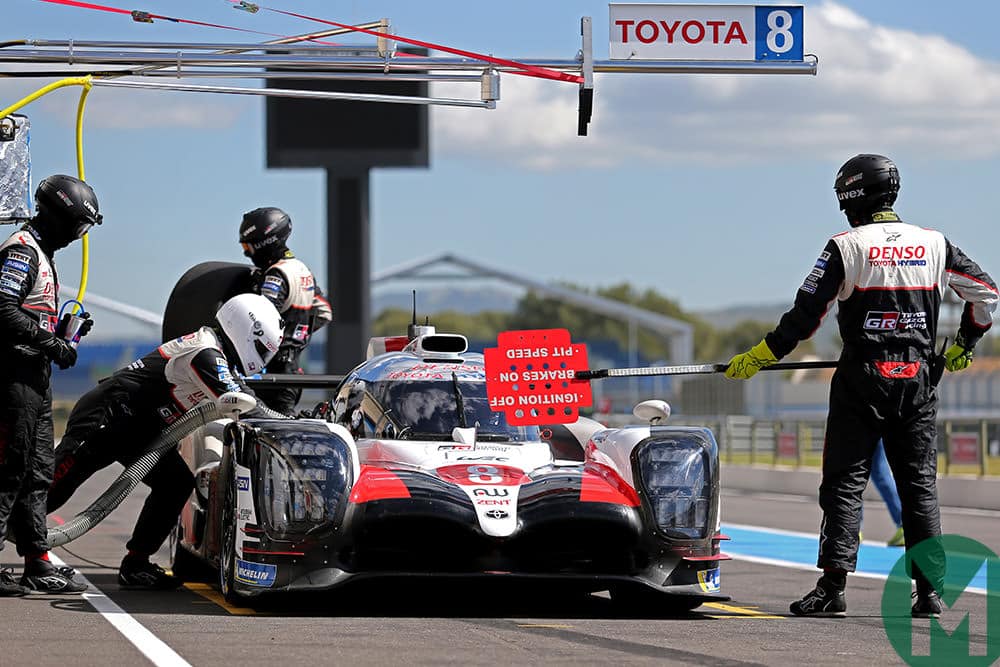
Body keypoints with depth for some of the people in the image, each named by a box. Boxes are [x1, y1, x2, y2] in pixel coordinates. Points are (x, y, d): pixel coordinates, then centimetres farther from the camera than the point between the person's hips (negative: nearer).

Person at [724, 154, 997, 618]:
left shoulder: (846, 247, -6)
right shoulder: (934, 245, 6)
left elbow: (805, 315, -8)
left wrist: (757, 359, 1)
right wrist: (963, 347, 27)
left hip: (863, 376, -3)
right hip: (918, 377, 3)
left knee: (845, 482, 0)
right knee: (919, 484, 8)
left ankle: (832, 588, -7)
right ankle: (929, 590, 4)